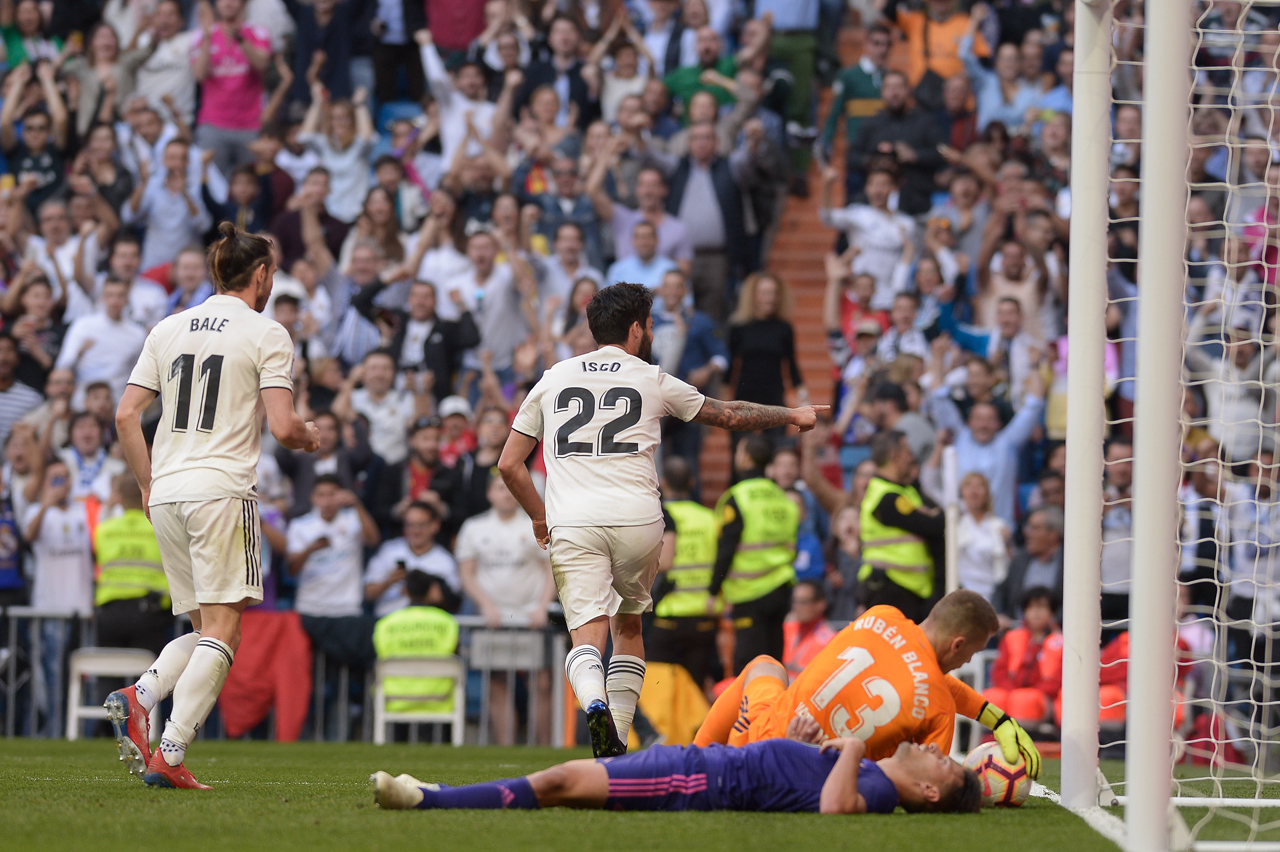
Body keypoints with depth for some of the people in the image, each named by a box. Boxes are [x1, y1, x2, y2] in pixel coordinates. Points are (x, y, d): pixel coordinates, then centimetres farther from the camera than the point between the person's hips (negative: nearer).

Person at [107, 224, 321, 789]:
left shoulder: (168, 330, 13)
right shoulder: (266, 334, -2)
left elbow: (125, 416, 9)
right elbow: (283, 427, -10)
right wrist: (309, 439, 12)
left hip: (166, 493, 6)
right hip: (222, 489, -6)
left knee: (206, 629, 15)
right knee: (221, 633, -5)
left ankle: (136, 698, -11)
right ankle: (170, 755, -18)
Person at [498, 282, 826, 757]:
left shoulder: (552, 380, 16)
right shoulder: (652, 381, 12)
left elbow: (509, 465, 15)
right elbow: (730, 416, 23)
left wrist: (540, 517, 30)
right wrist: (792, 416, 39)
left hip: (572, 523, 0)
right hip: (637, 521, 0)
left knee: (587, 635, -7)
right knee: (628, 625, 20)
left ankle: (594, 702, -39)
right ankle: (618, 741, 13)